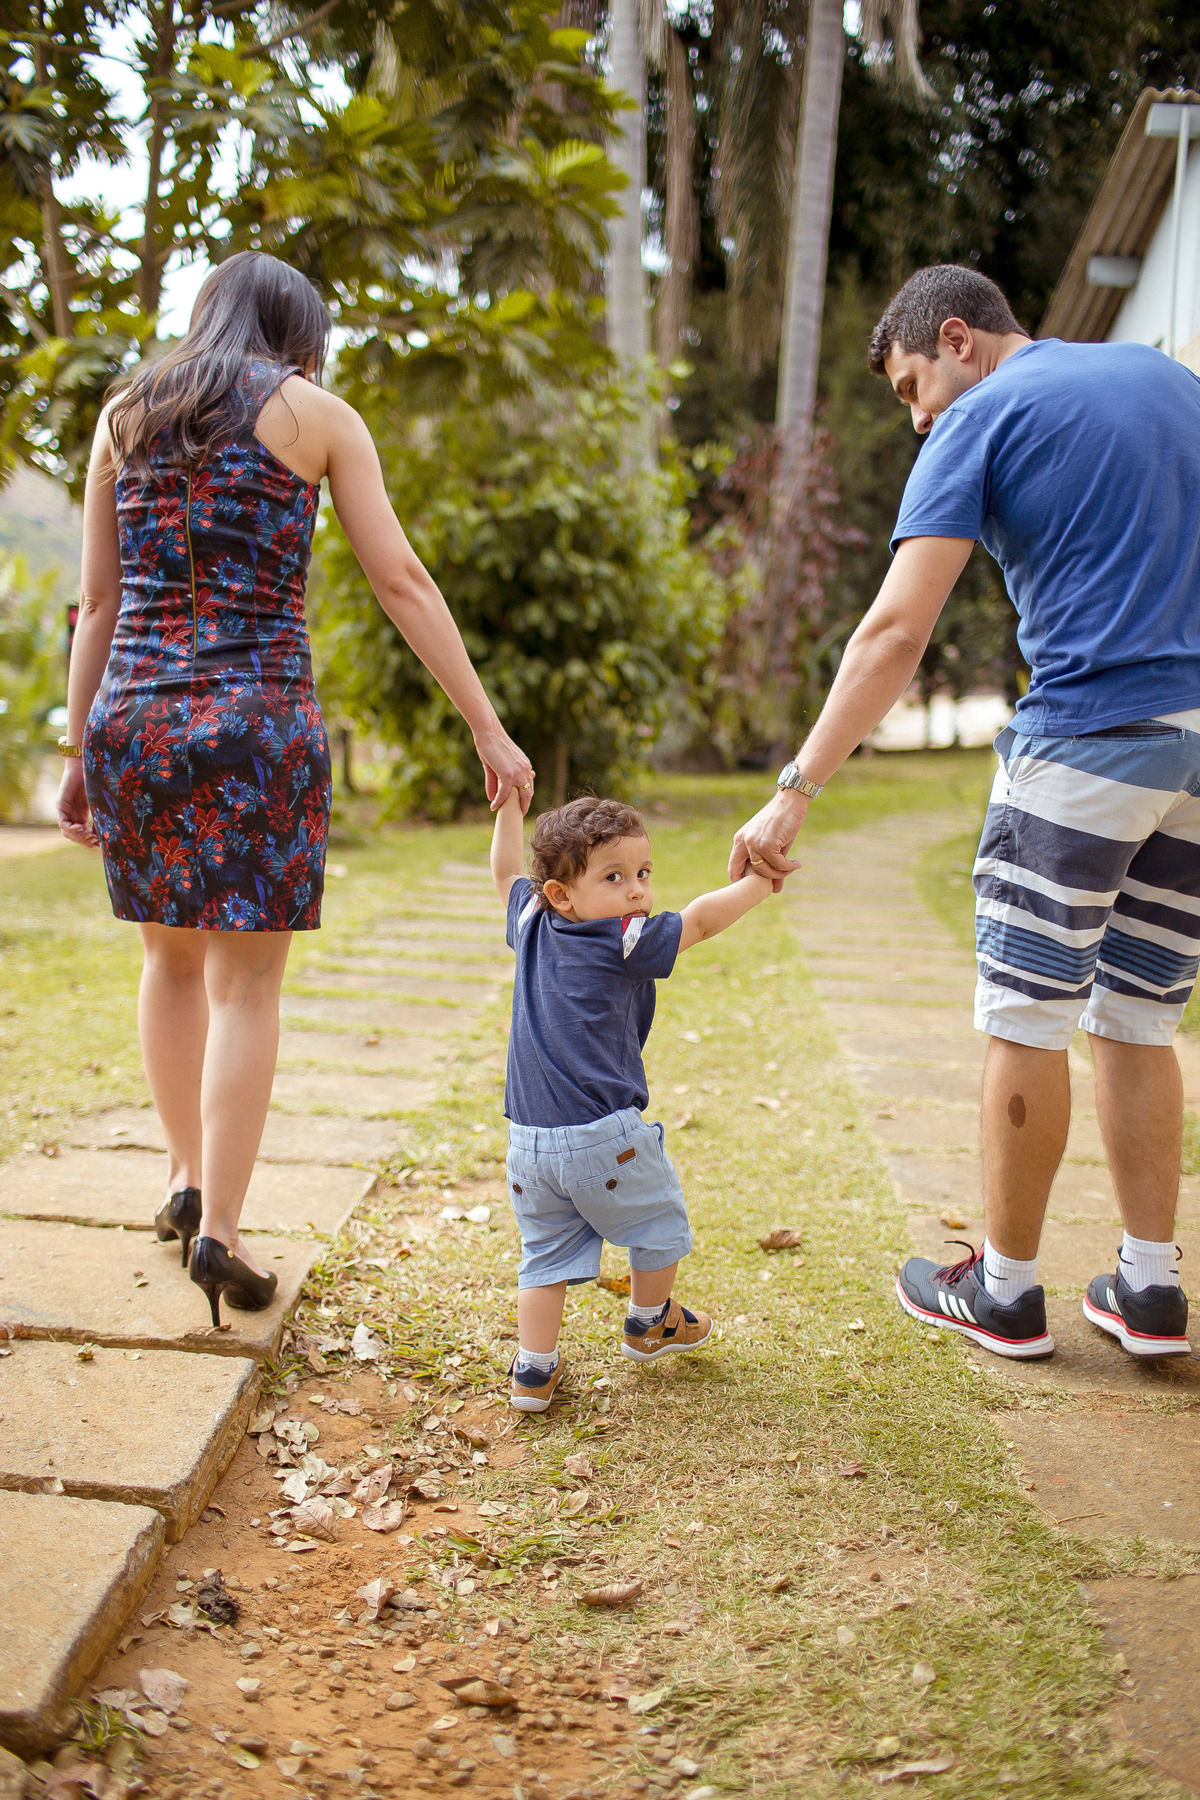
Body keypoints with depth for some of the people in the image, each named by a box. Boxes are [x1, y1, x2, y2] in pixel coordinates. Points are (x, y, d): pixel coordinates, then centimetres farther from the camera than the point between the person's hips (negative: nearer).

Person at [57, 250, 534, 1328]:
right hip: (257, 719, -4)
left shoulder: (125, 414, 15)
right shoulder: (317, 416, 5)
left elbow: (99, 604, 13)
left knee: (171, 954, 21)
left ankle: (188, 1177, 29)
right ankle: (220, 1231, 0)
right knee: (248, 982, 2)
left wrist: (78, 753, 17)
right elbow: (403, 583, 0)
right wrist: (490, 730, 2)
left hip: (132, 712, 4)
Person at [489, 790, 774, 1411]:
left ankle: (534, 1370, 16)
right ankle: (650, 1323, 37)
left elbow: (506, 871, 26)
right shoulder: (627, 943, -10)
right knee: (658, 1222, 19)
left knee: (545, 1253, 16)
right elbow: (701, 918, -10)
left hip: (529, 1143, 6)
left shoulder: (531, 925, 9)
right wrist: (763, 880, 1)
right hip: (605, 1137, -6)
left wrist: (510, 803, 36)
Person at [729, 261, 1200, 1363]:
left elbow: (896, 634, -14)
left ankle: (1006, 1290, 13)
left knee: (1027, 1021, 3)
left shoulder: (978, 419, -3)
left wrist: (797, 791, -16)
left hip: (1089, 735, -7)